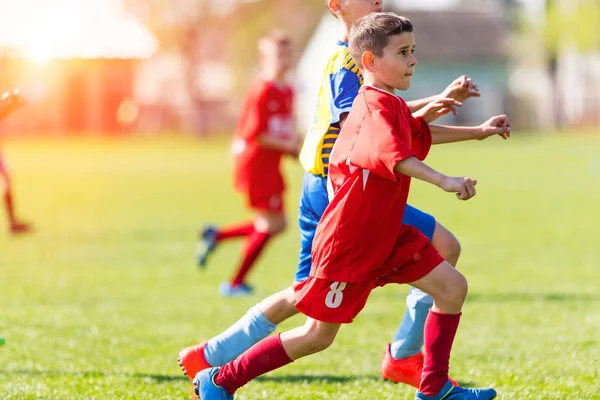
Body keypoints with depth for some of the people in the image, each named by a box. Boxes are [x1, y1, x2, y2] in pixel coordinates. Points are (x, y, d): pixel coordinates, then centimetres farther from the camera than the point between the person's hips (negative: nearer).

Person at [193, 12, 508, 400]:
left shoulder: (392, 105, 11)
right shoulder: (379, 106, -20)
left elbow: (421, 134, 32)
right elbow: (394, 155, -40)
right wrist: (444, 181, -50)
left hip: (384, 236, 10)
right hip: (348, 241, -10)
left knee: (453, 287, 2)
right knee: (319, 334, 0)